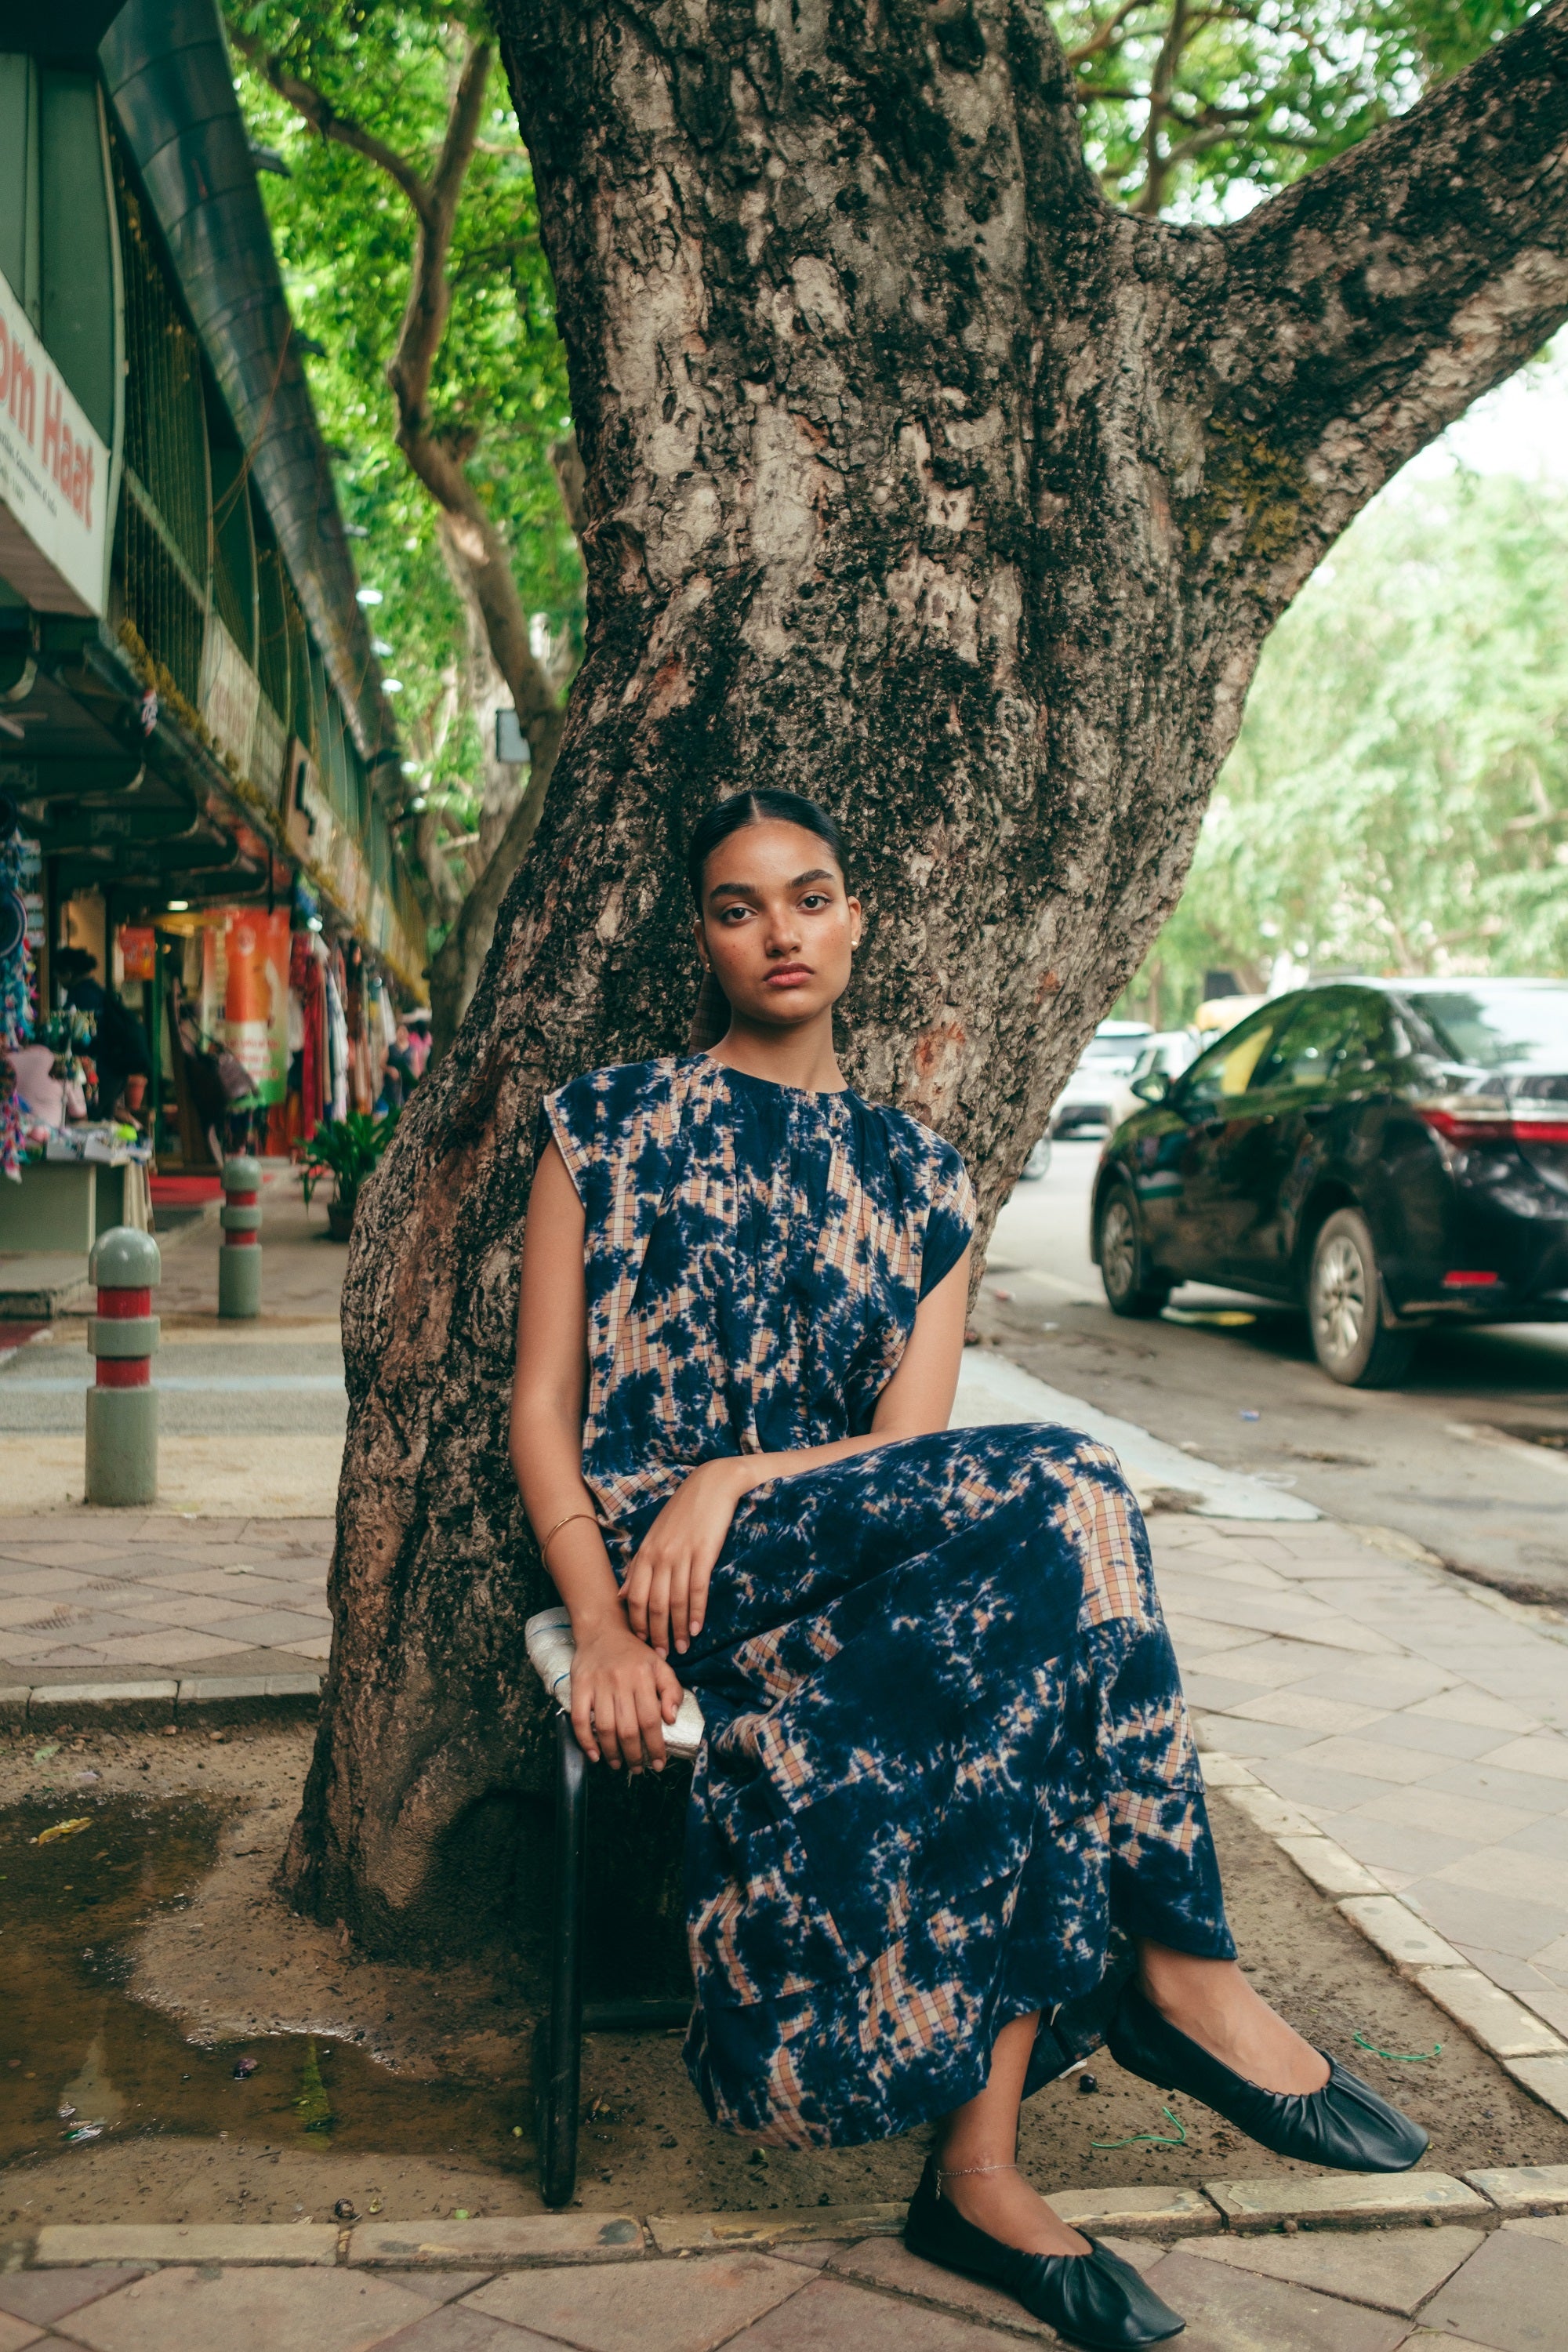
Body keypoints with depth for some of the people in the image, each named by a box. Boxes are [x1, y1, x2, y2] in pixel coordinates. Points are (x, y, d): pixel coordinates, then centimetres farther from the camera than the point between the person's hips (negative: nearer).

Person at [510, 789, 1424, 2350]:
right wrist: (605, 1624, -14)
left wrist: (733, 1481, -17)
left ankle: (980, 2173, -24)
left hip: (882, 1570, 4)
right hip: (661, 1561, -4)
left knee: (1021, 1661, -33)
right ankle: (1181, 1974, -19)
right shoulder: (610, 1125, 7)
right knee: (1056, 1491, -29)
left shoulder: (916, 1176, 14)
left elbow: (913, 1440, 2)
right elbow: (543, 1403, 0)